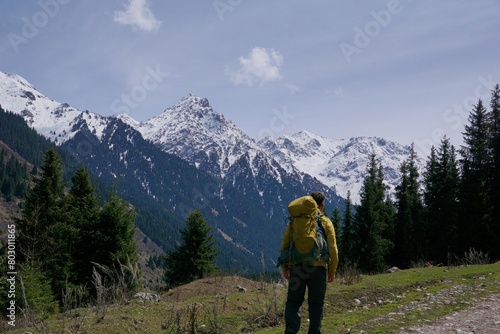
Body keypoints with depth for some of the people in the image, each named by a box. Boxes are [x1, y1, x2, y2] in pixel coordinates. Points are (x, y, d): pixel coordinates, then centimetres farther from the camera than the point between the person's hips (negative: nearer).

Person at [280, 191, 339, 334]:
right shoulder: (326, 222, 3)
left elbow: (284, 245, 5)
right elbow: (333, 249, 0)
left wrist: (285, 267, 12)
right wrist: (332, 271, 8)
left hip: (296, 267, 1)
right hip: (317, 267, -1)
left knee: (293, 301, 6)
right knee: (316, 304, 10)